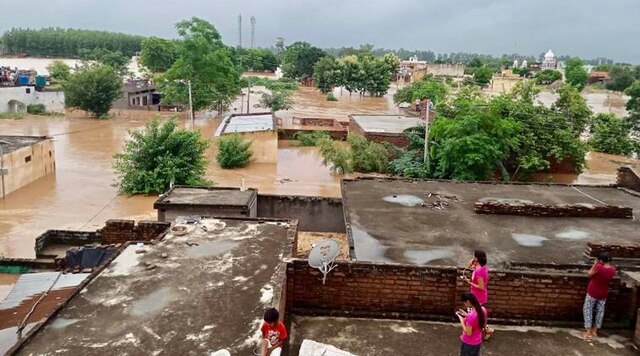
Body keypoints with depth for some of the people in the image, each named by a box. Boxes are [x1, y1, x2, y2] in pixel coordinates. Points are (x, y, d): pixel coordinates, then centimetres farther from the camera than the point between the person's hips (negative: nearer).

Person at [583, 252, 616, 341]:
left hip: (593, 292, -5)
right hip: (603, 294, 5)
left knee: (587, 309, 7)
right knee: (600, 311, 17)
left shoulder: (598, 267, -28)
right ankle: (594, 331, 27)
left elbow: (590, 274, -12)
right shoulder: (613, 269, -10)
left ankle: (588, 332, 3)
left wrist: (595, 264, -9)